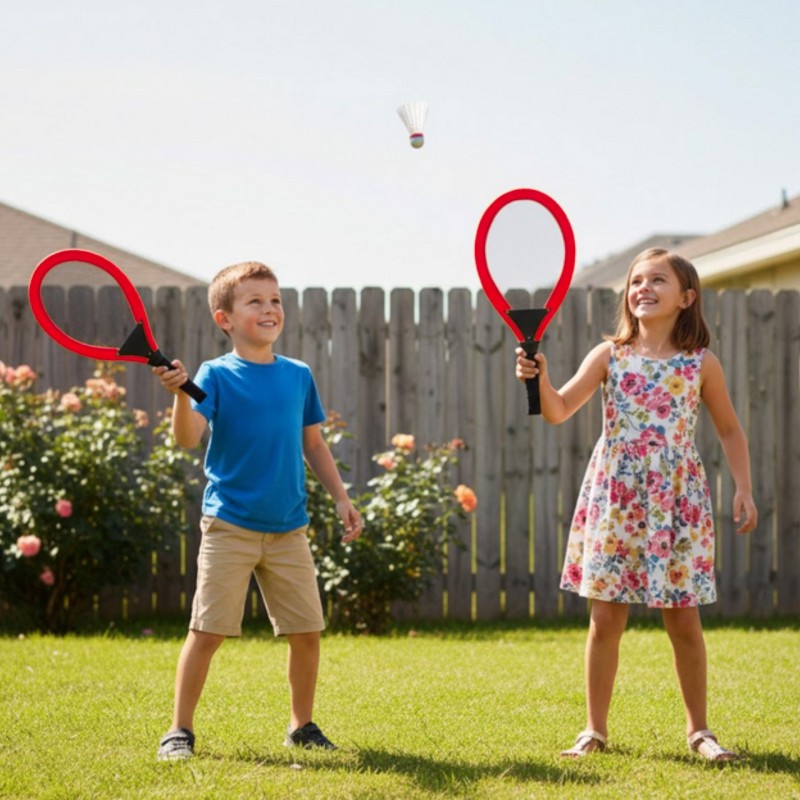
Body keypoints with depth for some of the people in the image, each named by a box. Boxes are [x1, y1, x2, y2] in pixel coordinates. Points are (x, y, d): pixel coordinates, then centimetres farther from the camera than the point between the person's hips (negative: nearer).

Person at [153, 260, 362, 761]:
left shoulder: (298, 376, 8)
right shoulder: (216, 375, -5)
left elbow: (313, 444, 17)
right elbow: (189, 438, -18)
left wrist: (341, 497, 13)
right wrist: (181, 395, -35)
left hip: (288, 529, 4)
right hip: (230, 526, -4)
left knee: (308, 630, 7)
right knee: (207, 631, -3)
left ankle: (302, 724, 24)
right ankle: (180, 730, 8)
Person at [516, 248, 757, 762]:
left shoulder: (701, 364, 1)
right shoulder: (609, 356, 1)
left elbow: (730, 431, 10)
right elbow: (559, 411, -8)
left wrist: (744, 488, 0)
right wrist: (540, 380, -27)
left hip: (678, 501, 0)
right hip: (615, 498, 0)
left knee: (684, 618, 4)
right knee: (606, 617, 3)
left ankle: (699, 729, 17)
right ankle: (595, 729, 14)